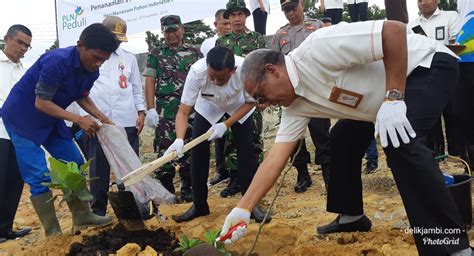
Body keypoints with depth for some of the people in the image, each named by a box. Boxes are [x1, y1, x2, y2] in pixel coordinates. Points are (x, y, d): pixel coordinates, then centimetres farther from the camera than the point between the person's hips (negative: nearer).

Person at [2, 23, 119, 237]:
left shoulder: (91, 70, -7)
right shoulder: (57, 61, -31)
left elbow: (82, 97, 9)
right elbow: (41, 102, -27)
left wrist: (102, 117, -6)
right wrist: (78, 120, -30)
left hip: (51, 119, 8)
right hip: (23, 117, -8)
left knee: (75, 165, 7)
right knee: (39, 177, -10)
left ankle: (82, 217, 17)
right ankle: (53, 234, -2)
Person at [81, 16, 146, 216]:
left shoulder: (129, 58, 13)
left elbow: (137, 88, 15)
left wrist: (141, 112, 4)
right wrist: (85, 115, -6)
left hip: (127, 122, 2)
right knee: (99, 168, 5)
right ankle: (98, 210, 15)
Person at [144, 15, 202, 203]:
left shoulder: (194, 52, 11)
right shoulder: (156, 54, 8)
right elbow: (149, 82, 2)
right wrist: (150, 109, -8)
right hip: (165, 113, -1)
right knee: (165, 152, 1)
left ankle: (188, 189, 16)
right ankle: (166, 192, 10)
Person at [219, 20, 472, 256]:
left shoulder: (316, 49, -31)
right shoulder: (295, 104, -4)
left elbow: (394, 29, -33)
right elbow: (276, 157, -5)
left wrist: (393, 98, -32)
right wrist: (243, 208, -9)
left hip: (429, 64, -9)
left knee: (399, 144, -29)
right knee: (342, 138, 10)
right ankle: (351, 216, 25)